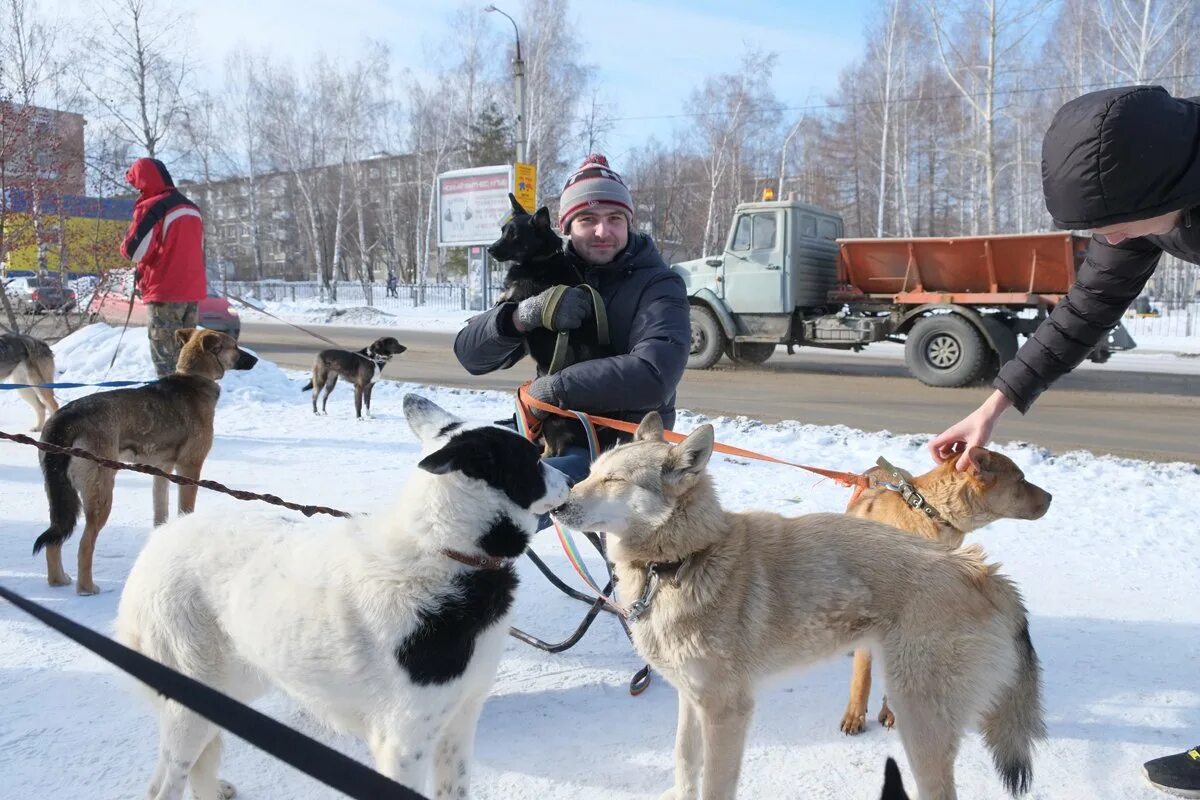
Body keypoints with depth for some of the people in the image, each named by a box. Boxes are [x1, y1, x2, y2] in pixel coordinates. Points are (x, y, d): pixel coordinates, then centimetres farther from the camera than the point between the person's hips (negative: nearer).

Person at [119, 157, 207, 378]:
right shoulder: (191, 207, 13)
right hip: (193, 289, 8)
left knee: (165, 353, -3)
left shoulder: (152, 207, -12)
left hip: (165, 291, -7)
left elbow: (133, 250, -14)